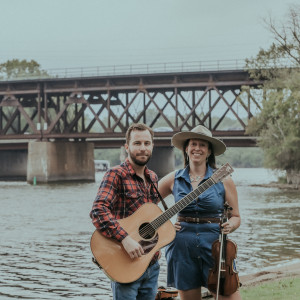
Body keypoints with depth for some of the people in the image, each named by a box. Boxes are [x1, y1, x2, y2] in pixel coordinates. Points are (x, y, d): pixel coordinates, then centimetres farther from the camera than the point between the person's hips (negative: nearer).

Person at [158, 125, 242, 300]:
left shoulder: (223, 180, 2)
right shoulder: (174, 179, 6)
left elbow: (236, 217, 7)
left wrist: (230, 226, -15)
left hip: (215, 245, -2)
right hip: (183, 248, 2)